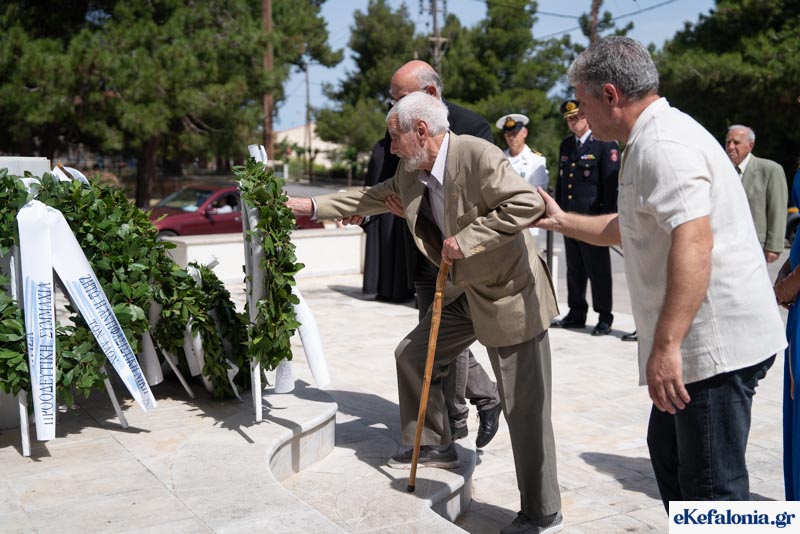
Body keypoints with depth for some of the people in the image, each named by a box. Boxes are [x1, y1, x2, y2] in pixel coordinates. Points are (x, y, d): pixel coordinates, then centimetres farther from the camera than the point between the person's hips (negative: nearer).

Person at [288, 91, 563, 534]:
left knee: (524, 406, -3)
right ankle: (434, 445, 36)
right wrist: (311, 206, 12)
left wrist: (466, 239, -27)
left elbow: (528, 204, -28)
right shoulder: (410, 174, 3)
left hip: (510, 293, -9)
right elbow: (371, 198, 15)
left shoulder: (477, 155, -22)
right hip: (465, 292, 9)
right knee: (412, 354, 17)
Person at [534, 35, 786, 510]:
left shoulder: (663, 144, -17)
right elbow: (627, 228, 30)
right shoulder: (653, 140, 18)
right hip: (703, 340, 11)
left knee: (711, 486, -2)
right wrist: (562, 221, 31)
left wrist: (665, 346, -32)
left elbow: (693, 242, -29)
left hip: (716, 343, -11)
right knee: (669, 453, 21)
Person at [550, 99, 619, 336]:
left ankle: (604, 318, 10)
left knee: (598, 269, 1)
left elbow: (611, 183, -10)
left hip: (593, 218, -6)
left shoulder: (605, 144, -6)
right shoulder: (566, 145, 15)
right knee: (574, 269, 13)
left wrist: (608, 217, -14)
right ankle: (576, 314, 23)